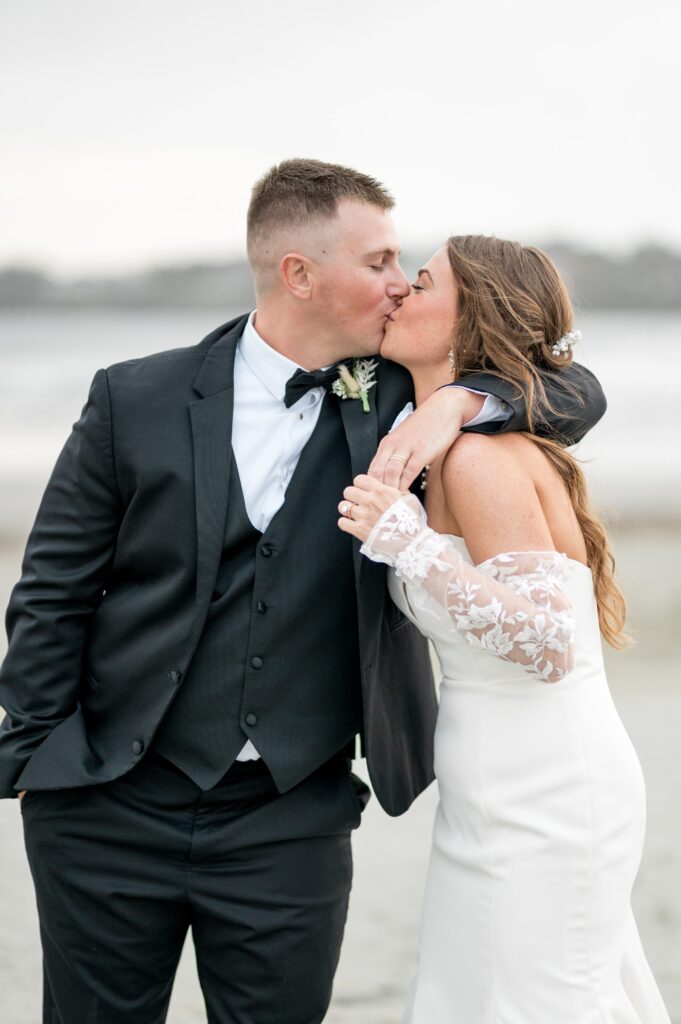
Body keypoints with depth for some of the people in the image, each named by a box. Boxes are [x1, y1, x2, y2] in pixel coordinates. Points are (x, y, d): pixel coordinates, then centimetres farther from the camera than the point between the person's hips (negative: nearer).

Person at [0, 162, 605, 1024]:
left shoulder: (393, 400, 1)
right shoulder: (136, 401, -4)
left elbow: (578, 392, 2)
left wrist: (454, 402, -17)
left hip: (290, 821, 1)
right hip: (112, 813, -1)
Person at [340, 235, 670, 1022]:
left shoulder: (480, 458, -19)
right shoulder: (451, 456, 9)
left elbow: (546, 646, -24)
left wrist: (409, 544, -28)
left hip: (541, 805, -9)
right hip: (506, 799, 9)